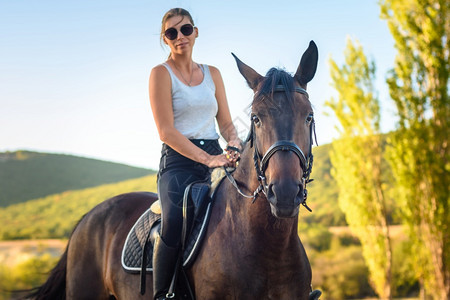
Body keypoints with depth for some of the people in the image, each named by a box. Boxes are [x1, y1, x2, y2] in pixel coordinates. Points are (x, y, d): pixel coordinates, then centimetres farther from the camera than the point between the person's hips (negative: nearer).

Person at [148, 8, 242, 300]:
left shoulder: (212, 73, 17)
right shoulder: (161, 73, 2)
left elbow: (226, 123, 17)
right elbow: (166, 131, -8)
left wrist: (235, 145, -7)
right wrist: (207, 159, -17)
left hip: (217, 157, 5)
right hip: (179, 161, -5)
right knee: (174, 224, -33)